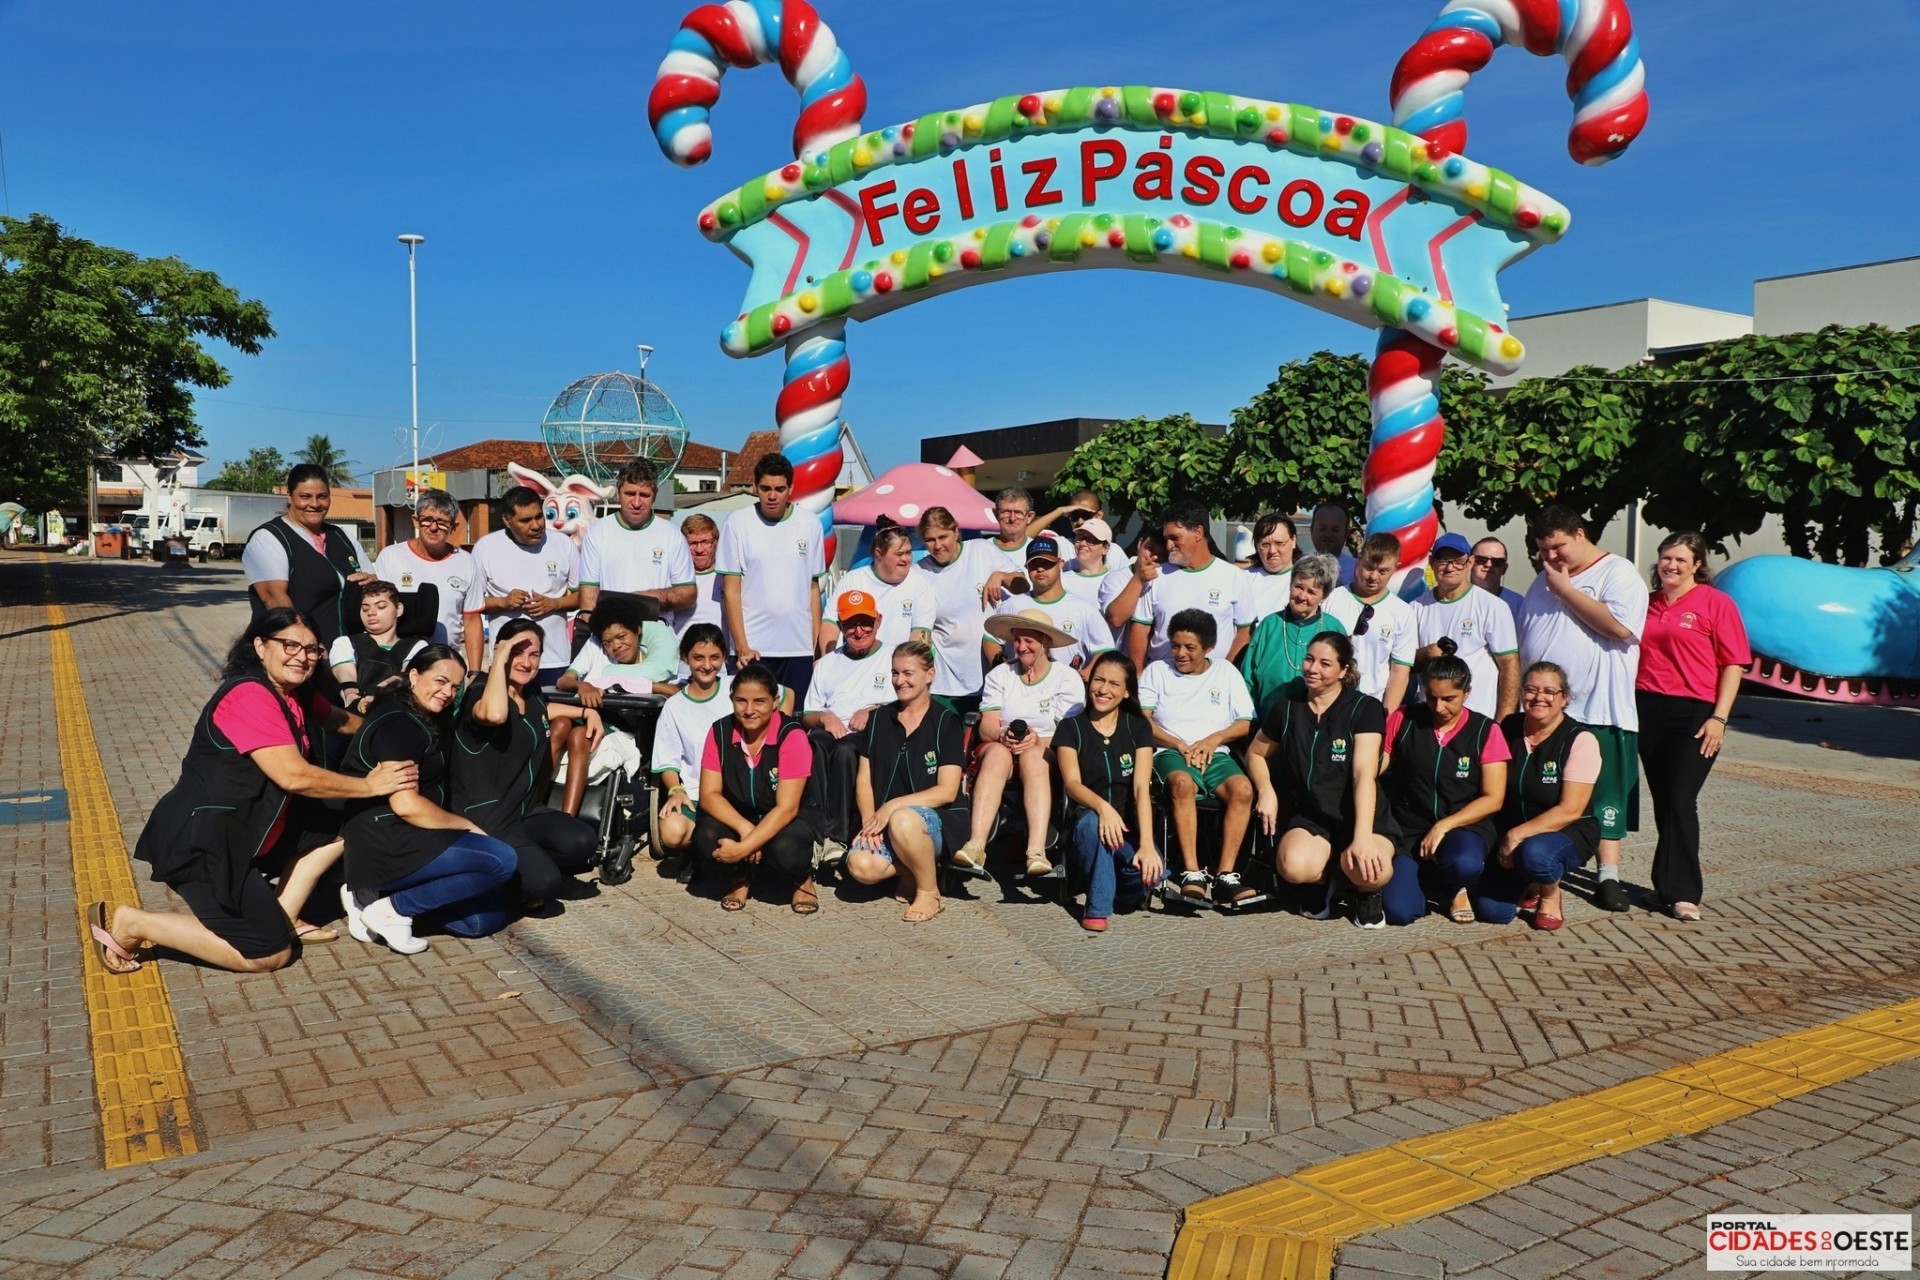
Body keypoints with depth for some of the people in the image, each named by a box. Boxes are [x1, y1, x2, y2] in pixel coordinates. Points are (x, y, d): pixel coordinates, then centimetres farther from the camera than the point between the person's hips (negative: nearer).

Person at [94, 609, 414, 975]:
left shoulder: (295, 696, 6)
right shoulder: (249, 696, -22)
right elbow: (294, 776, -27)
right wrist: (369, 785, -17)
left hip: (247, 831, 10)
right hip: (203, 843, -10)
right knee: (268, 954, -8)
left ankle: (282, 917, 8)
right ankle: (130, 923, 1)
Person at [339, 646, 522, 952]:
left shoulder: (421, 721, 18)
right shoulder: (397, 723, -14)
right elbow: (405, 805, -19)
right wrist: (467, 825, -11)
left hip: (404, 842, 10)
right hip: (387, 847, -10)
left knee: (488, 917, 3)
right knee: (502, 860, -21)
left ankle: (374, 893, 5)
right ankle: (393, 908, -12)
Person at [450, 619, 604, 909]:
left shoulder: (532, 697, 12)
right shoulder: (482, 694, -12)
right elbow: (495, 714, -40)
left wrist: (588, 711, 25)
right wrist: (499, 660, -26)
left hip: (526, 810, 7)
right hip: (486, 816, -7)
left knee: (583, 841, -24)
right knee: (543, 884, -28)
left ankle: (533, 867, 5)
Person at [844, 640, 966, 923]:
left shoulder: (947, 723, 0)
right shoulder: (879, 719, 13)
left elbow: (947, 791, -8)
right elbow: (863, 779, 10)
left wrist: (893, 806, -17)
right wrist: (870, 819, -9)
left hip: (931, 820, -3)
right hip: (882, 822, 3)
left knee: (902, 821, -39)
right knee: (861, 866, -30)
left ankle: (929, 892, -12)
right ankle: (912, 871, 4)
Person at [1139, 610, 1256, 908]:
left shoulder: (1226, 672, 18)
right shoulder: (1157, 671, 15)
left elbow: (1246, 723, 11)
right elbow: (1141, 720, 2)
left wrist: (1212, 740, -7)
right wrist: (1180, 745, -10)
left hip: (1215, 753, 2)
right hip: (1170, 752, -2)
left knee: (1243, 788, -31)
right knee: (1182, 783, -38)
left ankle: (1225, 877, -33)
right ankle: (1192, 874, -40)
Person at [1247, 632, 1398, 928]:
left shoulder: (1365, 709, -8)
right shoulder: (1287, 707, 4)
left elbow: (1364, 774, -19)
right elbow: (1256, 753, 20)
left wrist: (1362, 837, -30)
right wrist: (1266, 791, -1)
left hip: (1363, 817, -2)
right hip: (1310, 817, 3)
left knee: (1368, 870, -37)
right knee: (1295, 868, -33)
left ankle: (1366, 890, 4)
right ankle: (1329, 881, 6)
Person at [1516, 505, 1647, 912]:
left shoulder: (1618, 573, -3)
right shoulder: (1543, 581, 18)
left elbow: (1620, 626, -21)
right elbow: (1523, 643, 22)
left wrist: (1565, 590, -13)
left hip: (1598, 710, -6)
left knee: (1604, 796, 0)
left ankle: (1608, 877, 6)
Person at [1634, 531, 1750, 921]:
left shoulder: (1715, 603, -2)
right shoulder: (1647, 603, 12)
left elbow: (1734, 663, -5)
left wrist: (1719, 717, -11)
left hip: (1694, 714, -5)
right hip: (1647, 710, 5)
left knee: (1680, 801, -9)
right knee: (1663, 801, 8)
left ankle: (1679, 892, -3)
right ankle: (1673, 884, 16)